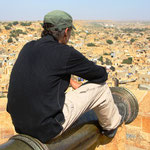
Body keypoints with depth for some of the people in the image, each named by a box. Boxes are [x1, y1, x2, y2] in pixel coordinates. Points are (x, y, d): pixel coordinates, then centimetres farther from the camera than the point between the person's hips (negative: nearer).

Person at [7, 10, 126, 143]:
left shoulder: (29, 47, 6)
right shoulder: (66, 53, -15)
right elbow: (101, 75, -1)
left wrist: (72, 82, 27)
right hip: (49, 127, -7)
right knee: (100, 86, 4)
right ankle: (111, 125, 31)